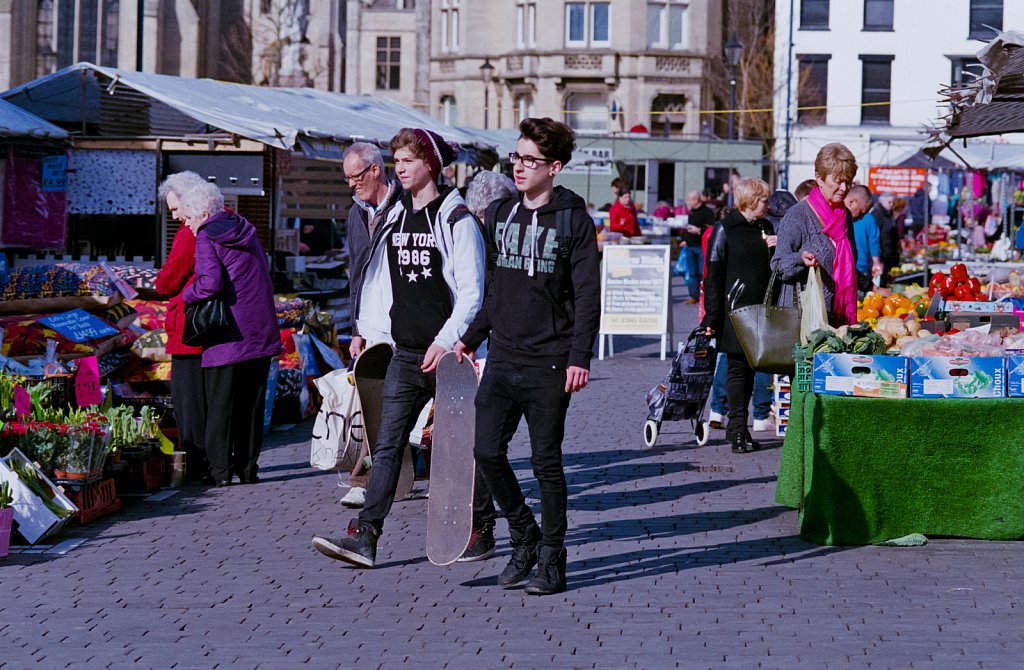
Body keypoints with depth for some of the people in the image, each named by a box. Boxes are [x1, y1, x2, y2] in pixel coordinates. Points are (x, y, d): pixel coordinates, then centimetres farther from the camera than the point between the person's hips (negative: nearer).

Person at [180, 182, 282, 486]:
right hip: (261, 331, 6)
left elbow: (211, 282, -20)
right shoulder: (246, 231, 14)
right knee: (252, 402, 12)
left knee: (220, 403, 2)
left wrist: (188, 294, -3)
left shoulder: (206, 238, -9)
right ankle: (248, 467, 14)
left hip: (228, 333, -6)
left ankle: (220, 470, 1)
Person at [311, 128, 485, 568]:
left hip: (446, 352, -6)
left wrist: (446, 342, -17)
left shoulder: (456, 219, -7)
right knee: (388, 445, -3)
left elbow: (472, 292, -10)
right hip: (405, 352, 6)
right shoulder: (395, 218, 13)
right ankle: (364, 536, -9)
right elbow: (381, 282, 20)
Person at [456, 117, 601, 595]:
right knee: (486, 451, -1)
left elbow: (588, 296, -8)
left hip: (548, 363, -5)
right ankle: (524, 538, 19)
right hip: (502, 358, 5)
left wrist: (579, 357, -16)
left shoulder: (573, 220, -5)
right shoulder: (500, 214, 11)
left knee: (546, 462, 1)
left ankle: (552, 559, 13)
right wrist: (471, 338, 15)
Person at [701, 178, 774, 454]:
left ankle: (737, 428, 15)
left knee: (750, 368, 8)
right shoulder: (725, 228, -5)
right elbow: (714, 273, -9)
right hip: (734, 309, -6)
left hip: (759, 310, 6)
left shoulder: (764, 228, 15)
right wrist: (711, 317, -13)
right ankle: (738, 431, -2)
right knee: (737, 368, -4)